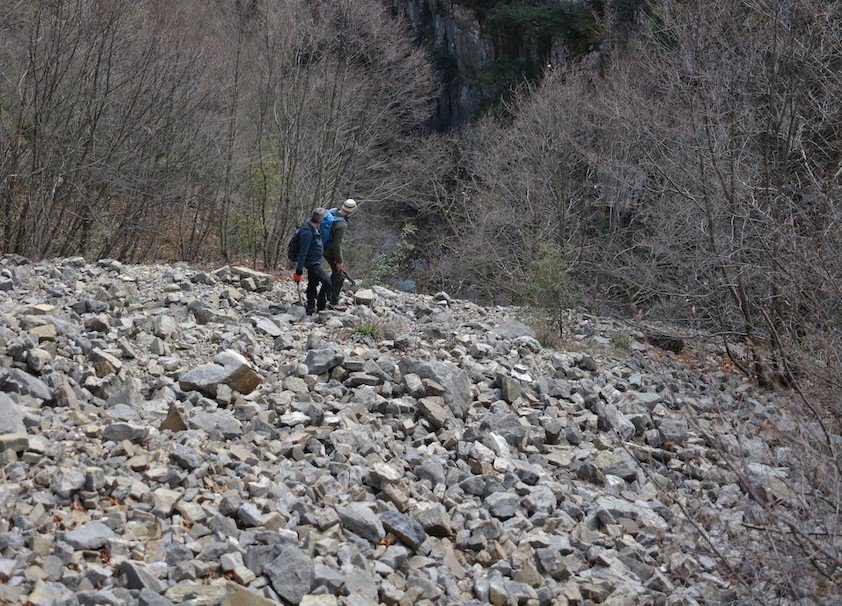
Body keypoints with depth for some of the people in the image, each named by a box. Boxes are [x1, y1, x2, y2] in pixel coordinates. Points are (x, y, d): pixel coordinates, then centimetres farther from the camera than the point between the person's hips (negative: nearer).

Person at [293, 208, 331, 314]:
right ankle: (321, 307, -3)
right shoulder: (307, 233, -27)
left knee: (312, 285, 17)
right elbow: (302, 253, -26)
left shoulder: (314, 228, 2)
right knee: (327, 282, -14)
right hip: (312, 263, -10)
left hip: (315, 262, 10)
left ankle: (310, 309, 27)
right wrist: (299, 271, -24)